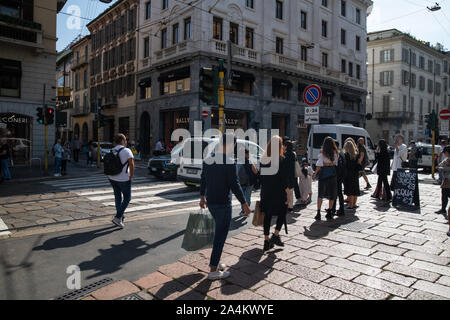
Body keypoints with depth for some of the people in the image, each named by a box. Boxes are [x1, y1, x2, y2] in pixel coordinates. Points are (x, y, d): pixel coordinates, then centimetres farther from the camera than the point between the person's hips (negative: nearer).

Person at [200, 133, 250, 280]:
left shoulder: (208, 159, 6)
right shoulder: (230, 162, -17)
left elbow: (203, 180, 14)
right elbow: (235, 185, -17)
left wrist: (202, 197, 25)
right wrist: (244, 204, -9)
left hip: (210, 202, 8)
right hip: (223, 203, -8)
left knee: (219, 231, 23)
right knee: (221, 235, 1)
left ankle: (215, 261, 30)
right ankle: (213, 270, 7)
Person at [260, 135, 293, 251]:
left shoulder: (263, 159, 3)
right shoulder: (282, 160, -12)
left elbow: (261, 176, 8)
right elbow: (285, 179, -13)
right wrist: (288, 193, -7)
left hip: (265, 192, 5)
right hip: (278, 193, -4)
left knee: (267, 216, 11)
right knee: (282, 213, 15)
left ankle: (266, 241, 15)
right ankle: (275, 236, 8)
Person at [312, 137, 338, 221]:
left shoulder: (322, 153, -10)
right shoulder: (335, 152, -1)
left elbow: (319, 165, -10)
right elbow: (336, 164, 2)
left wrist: (315, 174, -3)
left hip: (323, 174, -2)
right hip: (333, 174, 2)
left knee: (320, 194, 5)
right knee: (332, 194, 12)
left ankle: (318, 213, 0)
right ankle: (329, 212, 15)